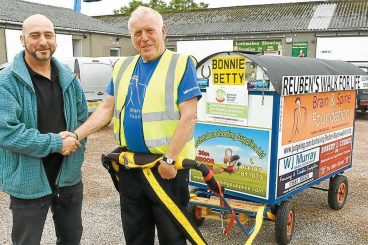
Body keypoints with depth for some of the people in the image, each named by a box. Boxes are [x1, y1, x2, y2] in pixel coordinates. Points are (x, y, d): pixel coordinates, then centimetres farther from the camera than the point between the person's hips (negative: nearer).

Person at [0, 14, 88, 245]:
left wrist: (75, 141, -4)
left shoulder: (68, 78, 4)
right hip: (28, 180, -5)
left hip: (69, 174, 5)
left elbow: (83, 118, 13)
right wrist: (54, 143, -22)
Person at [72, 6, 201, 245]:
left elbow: (189, 117, -15)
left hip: (167, 166, -5)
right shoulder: (123, 67, 10)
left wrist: (169, 159, -20)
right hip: (130, 166, 6)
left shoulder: (181, 64, -9)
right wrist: (75, 135, -2)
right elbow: (107, 109, 11)